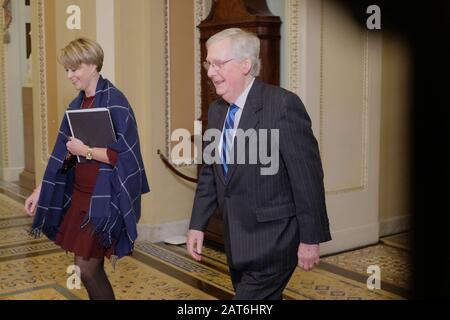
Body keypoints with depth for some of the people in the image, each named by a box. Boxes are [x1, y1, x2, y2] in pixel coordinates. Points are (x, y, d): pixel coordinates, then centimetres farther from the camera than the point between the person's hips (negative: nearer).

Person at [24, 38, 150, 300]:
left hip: (104, 198, -7)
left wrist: (86, 150, -16)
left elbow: (123, 155, -18)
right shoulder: (77, 105, 10)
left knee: (87, 268, -4)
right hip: (80, 195, 7)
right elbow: (63, 155, 14)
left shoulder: (114, 102, -13)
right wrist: (40, 191, 12)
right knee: (91, 268, 12)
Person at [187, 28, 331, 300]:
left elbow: (307, 176, -16)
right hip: (237, 240, 7)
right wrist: (198, 224, 9)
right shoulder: (216, 111, 8)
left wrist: (310, 238, -14)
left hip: (272, 240, -7)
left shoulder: (283, 104, -16)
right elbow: (210, 172, 14)